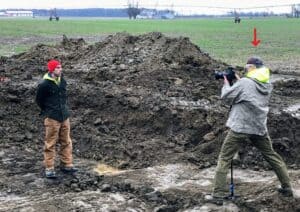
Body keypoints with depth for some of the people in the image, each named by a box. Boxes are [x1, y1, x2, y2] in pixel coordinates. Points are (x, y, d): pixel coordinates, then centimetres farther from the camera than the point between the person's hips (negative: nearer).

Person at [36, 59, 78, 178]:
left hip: (64, 116, 7)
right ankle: (49, 169, 10)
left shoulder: (62, 81, 4)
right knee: (50, 143, 2)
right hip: (52, 118, -7)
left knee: (66, 142, 13)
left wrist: (63, 108, 14)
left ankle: (66, 165, 23)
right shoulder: (44, 84, -15)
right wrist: (47, 111, 3)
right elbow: (39, 100, -4)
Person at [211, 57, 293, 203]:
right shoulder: (267, 85, 8)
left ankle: (219, 193, -4)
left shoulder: (244, 83, -12)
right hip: (260, 128, 6)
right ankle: (287, 187, 24)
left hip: (240, 128, -5)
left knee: (224, 158, 2)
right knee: (272, 156, 20)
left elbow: (226, 97, -5)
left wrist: (226, 84, 12)